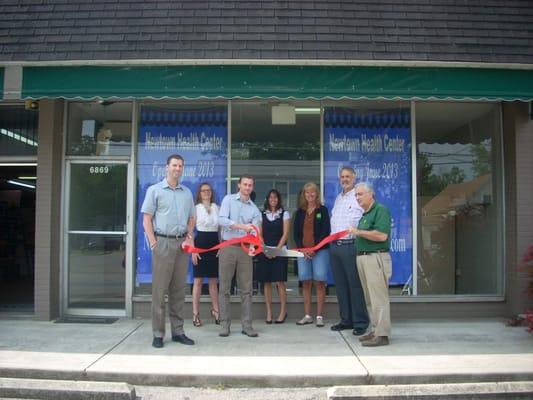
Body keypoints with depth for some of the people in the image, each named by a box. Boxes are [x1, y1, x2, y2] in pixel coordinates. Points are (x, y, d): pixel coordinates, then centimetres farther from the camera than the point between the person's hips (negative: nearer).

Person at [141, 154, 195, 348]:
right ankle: (158, 334, 5)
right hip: (163, 242, -4)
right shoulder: (155, 190, 2)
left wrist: (189, 236, 3)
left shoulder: (187, 192, 14)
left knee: (179, 289, 8)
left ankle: (178, 331, 16)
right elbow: (147, 219, -1)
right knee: (159, 289, -2)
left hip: (182, 243, 4)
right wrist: (153, 243, -10)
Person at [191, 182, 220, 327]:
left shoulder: (216, 208, 11)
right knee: (198, 280, 0)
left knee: (213, 280, 10)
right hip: (200, 243, -3)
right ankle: (195, 313, 6)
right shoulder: (195, 208, 1)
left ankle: (215, 310, 21)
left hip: (214, 243, 3)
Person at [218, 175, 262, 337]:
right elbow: (222, 220, -12)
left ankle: (247, 324, 9)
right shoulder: (228, 199, 3)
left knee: (246, 289, 3)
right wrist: (242, 226, -21)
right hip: (228, 247, -2)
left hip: (245, 249, 3)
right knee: (224, 288, 2)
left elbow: (254, 231, 0)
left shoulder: (254, 208, 10)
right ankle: (225, 324, 10)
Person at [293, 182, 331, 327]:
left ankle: (319, 316, 3)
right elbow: (296, 233, 10)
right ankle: (307, 316, 12)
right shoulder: (300, 212, 13)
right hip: (303, 250, 3)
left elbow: (326, 232, -3)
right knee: (306, 283, 5)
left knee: (319, 283, -4)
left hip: (320, 250, -3)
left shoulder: (323, 210, 3)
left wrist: (314, 249, -11)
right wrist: (303, 249, -4)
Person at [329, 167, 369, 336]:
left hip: (351, 246, -7)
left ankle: (360, 322, 4)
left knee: (355, 285, -4)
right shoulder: (338, 198, 20)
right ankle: (346, 320, 21)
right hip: (335, 246, 8)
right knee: (341, 285, 11)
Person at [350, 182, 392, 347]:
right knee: (370, 298, 13)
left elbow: (381, 235, -21)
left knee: (378, 298, -7)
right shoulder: (364, 214, 19)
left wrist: (358, 232, -15)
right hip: (362, 258, 10)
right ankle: (375, 330, 20)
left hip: (376, 257, -10)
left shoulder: (380, 210, -9)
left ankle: (382, 335, -4)